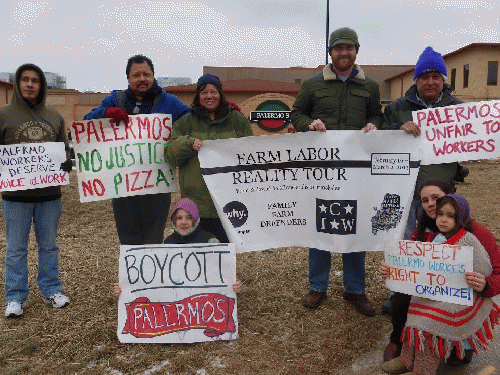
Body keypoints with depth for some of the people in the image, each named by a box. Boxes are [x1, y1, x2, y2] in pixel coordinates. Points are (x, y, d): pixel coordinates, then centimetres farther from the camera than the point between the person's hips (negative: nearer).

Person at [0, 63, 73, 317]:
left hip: (49, 194, 2)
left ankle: (51, 290, 27)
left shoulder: (54, 117, 9)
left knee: (49, 246, 14)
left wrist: (66, 163, -6)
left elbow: (65, 148, 15)